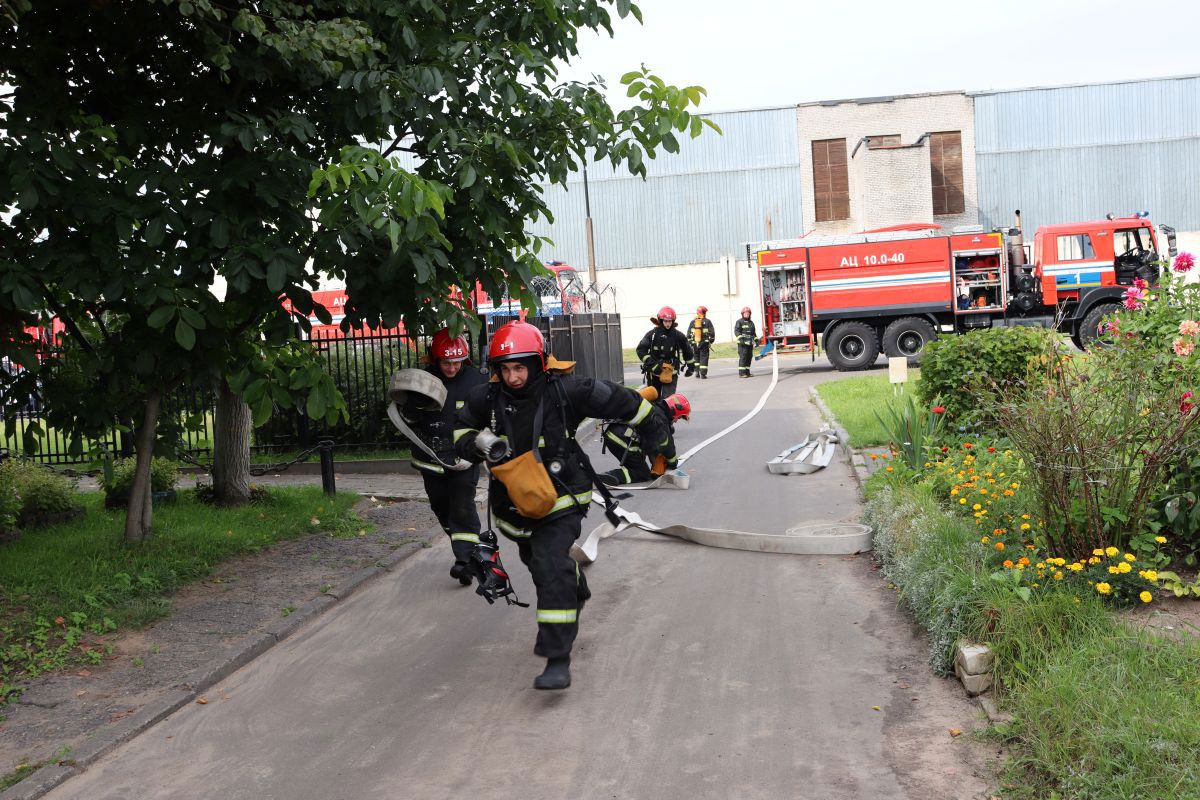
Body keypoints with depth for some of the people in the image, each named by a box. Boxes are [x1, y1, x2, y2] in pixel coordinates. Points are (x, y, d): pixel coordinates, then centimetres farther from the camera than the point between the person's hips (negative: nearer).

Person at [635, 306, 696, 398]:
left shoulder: (678, 336, -1)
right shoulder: (652, 334, -5)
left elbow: (688, 351, 14)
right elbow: (641, 350, -10)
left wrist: (691, 366, 21)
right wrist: (652, 365, -18)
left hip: (671, 373, -1)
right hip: (654, 373, 1)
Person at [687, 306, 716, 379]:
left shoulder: (692, 322, 5)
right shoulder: (707, 321, -3)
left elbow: (688, 333, 4)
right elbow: (712, 332, -3)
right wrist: (711, 341, 9)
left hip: (694, 343, 3)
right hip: (704, 343, -3)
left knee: (696, 357, 18)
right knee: (704, 358, 1)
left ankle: (697, 371, 12)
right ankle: (703, 374, -4)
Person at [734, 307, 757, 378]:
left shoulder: (751, 322, 20)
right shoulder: (739, 322, -2)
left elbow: (754, 332, 28)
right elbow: (736, 331, -13)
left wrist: (756, 340, 19)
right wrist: (740, 338, -25)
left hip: (750, 343, 7)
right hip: (742, 343, -7)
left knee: (749, 357, 6)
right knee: (742, 357, -12)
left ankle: (747, 372, 12)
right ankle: (741, 373, -14)